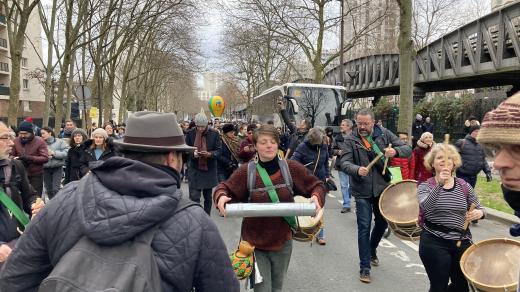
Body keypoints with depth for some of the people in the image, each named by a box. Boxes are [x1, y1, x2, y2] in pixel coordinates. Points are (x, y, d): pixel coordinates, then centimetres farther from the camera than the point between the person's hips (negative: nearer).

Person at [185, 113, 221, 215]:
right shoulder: (190, 134, -3)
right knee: (194, 197, -8)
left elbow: (218, 150, -3)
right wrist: (193, 153, -20)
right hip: (194, 170, -1)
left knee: (208, 197, 15)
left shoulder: (214, 133, -5)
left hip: (209, 170, 1)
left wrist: (209, 154, -23)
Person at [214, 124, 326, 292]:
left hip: (282, 241, 2)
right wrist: (221, 197, -24)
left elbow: (316, 186, 1)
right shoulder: (246, 171, -12)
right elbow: (224, 189, -2)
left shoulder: (292, 168, -8)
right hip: (254, 242, -2)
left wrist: (316, 197, -20)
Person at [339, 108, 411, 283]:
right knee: (364, 228, 0)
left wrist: (395, 151, -28)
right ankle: (364, 267, 12)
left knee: (382, 223, 17)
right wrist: (357, 169, -38)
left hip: (382, 188, 3)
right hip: (362, 191, -3)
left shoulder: (384, 134, -3)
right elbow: (344, 163, -16)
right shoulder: (350, 140, -8)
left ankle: (372, 250, 46)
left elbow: (407, 149, -4)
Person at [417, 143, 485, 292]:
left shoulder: (464, 186, 5)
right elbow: (425, 206, -24)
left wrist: (479, 213, -11)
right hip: (434, 244, -4)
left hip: (462, 243, 4)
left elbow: (479, 209, 13)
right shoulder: (425, 186, -4)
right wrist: (440, 184, -37)